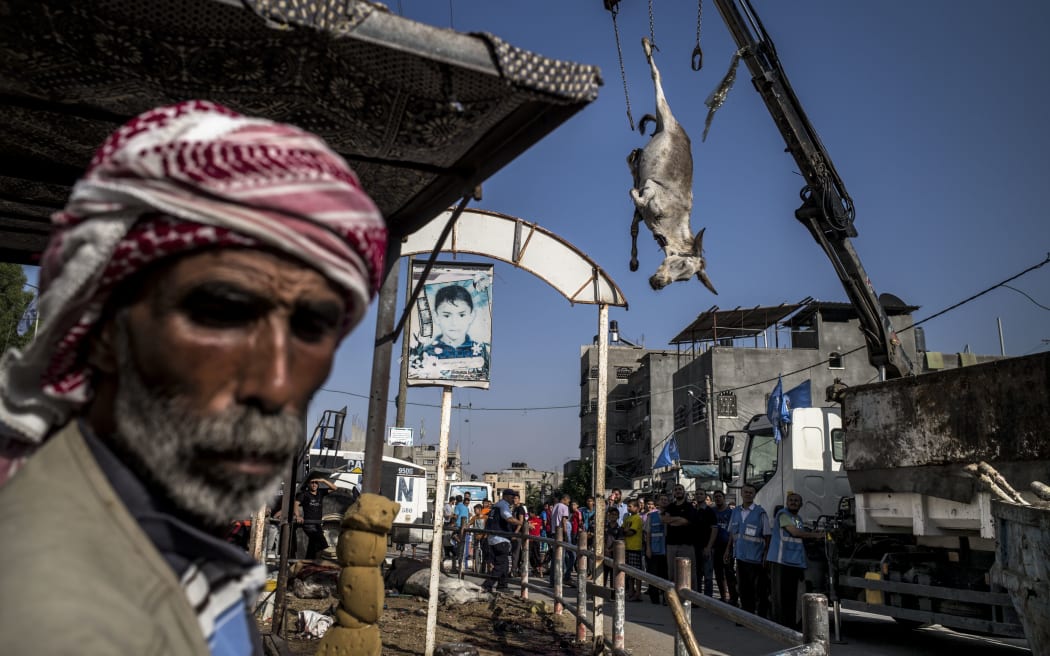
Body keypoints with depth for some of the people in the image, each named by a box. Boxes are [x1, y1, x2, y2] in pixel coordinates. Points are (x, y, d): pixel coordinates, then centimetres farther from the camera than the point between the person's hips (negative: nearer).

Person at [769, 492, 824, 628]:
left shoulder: (798, 518, 22)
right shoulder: (783, 514, -6)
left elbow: (799, 537, 22)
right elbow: (794, 531, -14)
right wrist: (815, 535, -3)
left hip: (794, 562, 8)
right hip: (780, 561, -8)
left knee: (791, 595, 9)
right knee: (780, 595, -6)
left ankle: (791, 624, 16)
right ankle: (779, 625, -3)